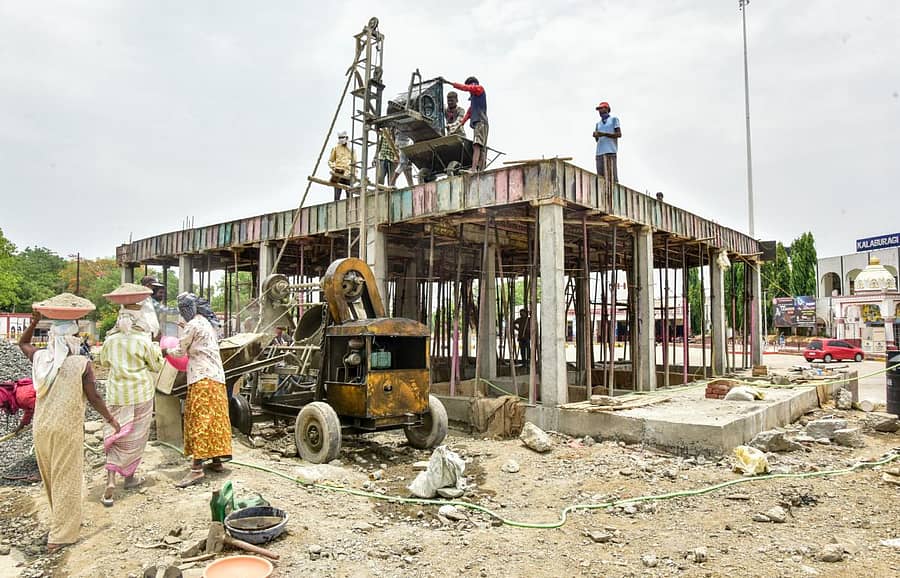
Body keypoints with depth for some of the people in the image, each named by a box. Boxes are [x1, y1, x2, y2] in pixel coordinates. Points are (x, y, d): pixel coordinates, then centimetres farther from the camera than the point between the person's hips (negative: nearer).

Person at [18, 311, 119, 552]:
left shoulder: (39, 358, -2)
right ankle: (59, 535, 9)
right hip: (67, 429, -5)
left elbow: (22, 343, 21)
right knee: (65, 479, 6)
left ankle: (65, 521, 38)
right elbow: (94, 398, -10)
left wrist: (34, 321, 14)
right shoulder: (82, 363, -14)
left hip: (42, 427, 5)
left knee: (50, 477, 20)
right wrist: (110, 418, 3)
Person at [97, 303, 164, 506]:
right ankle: (129, 477, 27)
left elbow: (104, 361, 17)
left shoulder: (111, 340, -2)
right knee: (135, 437, 13)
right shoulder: (143, 340, -12)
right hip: (140, 394, -2)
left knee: (115, 437, 7)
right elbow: (156, 366, -1)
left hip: (117, 394, 2)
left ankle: (110, 484, -5)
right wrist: (155, 347, 12)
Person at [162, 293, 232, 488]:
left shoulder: (193, 325, -10)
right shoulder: (207, 323, 16)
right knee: (215, 418, 12)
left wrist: (166, 351, 17)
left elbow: (181, 351, -1)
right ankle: (216, 460, 18)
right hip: (216, 375, 9)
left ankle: (197, 468, -14)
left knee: (199, 420, -11)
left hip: (202, 378, -9)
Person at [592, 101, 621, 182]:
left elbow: (619, 134, 1)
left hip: (610, 151, -5)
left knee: (611, 176, -13)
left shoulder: (614, 119, 12)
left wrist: (604, 134, -9)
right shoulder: (598, 124, 26)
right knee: (600, 176, -5)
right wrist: (596, 135, 1)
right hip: (599, 151, 5)